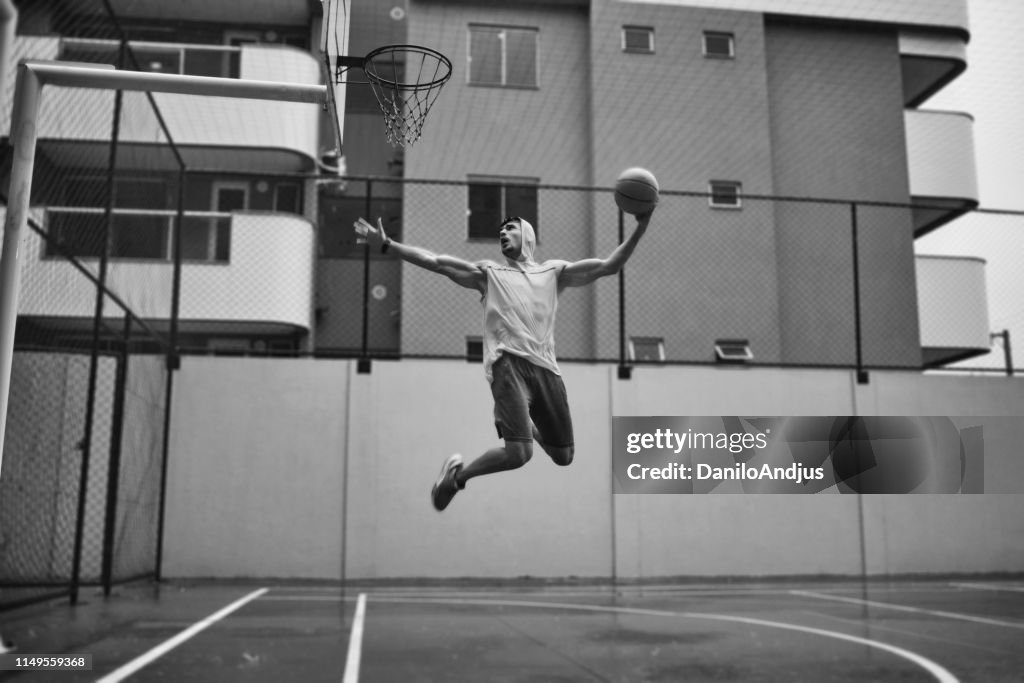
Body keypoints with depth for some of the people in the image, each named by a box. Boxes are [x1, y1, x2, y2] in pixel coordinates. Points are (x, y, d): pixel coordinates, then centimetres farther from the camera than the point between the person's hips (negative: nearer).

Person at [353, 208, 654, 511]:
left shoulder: (553, 272, 21)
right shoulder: (488, 272, 17)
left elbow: (609, 266, 15)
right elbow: (435, 261, 10)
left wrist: (639, 230, 4)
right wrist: (386, 244, 2)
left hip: (545, 367, 4)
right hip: (508, 363, -4)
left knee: (564, 456, 10)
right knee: (519, 453, -21)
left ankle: (529, 425, 41)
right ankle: (456, 476, 5)